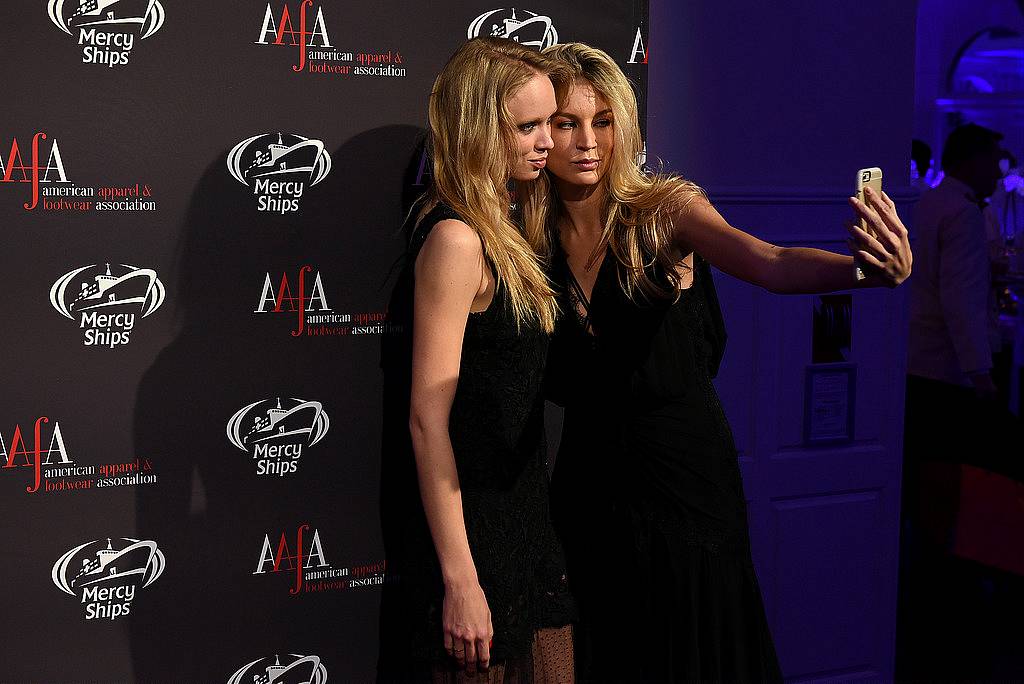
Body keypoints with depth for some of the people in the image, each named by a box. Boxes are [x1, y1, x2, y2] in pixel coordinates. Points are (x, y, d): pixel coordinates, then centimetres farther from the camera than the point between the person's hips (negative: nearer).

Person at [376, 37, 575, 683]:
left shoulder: (506, 235, 12)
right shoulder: (456, 239, -16)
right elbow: (426, 419, -20)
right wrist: (458, 580, -21)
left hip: (522, 527, 9)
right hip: (471, 543, -9)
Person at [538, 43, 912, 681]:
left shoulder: (662, 209, -10)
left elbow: (769, 264, -29)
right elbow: (558, 382, 3)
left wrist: (871, 269, -45)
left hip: (687, 479, -2)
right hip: (591, 484, 2)